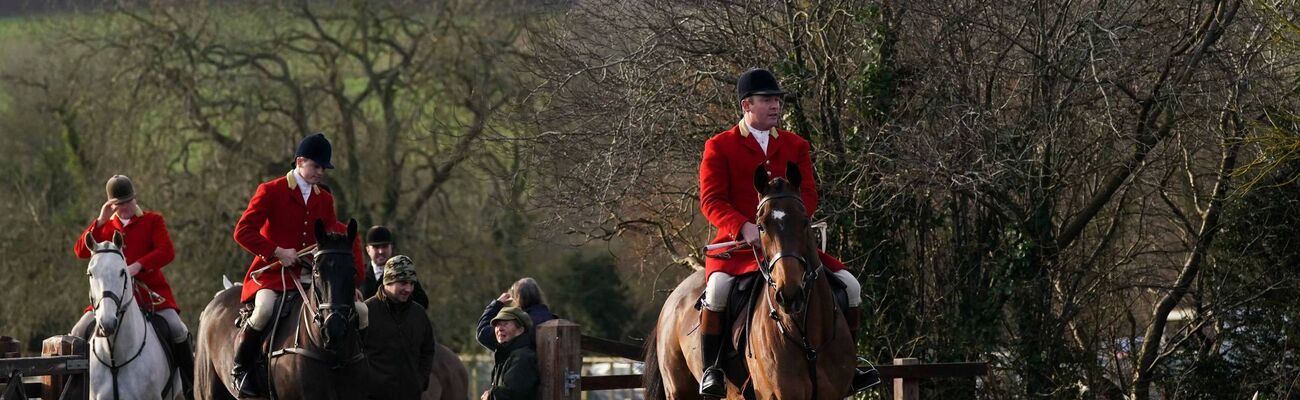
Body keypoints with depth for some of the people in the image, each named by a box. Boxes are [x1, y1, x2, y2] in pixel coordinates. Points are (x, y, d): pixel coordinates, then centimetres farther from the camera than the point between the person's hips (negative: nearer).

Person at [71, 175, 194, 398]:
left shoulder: (153, 221, 6)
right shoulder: (104, 226, 13)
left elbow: (167, 252, -9)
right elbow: (81, 251, 0)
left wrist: (137, 266, -23)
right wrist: (100, 221, -9)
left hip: (150, 291, -3)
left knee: (177, 329, -23)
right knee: (80, 333, -11)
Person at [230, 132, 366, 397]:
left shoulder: (325, 199, 15)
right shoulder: (270, 191, -2)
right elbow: (243, 232, -8)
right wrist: (277, 252, -17)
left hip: (312, 275, 6)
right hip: (272, 273, -6)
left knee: (360, 311, -6)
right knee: (265, 308, -36)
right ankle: (240, 369, -15)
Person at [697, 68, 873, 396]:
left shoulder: (796, 146, 14)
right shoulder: (719, 147, 3)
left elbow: (808, 196, 5)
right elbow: (711, 200, -6)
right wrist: (744, 228, -25)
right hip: (736, 243, -4)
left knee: (849, 285, -7)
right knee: (718, 286, -36)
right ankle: (711, 369, -22)